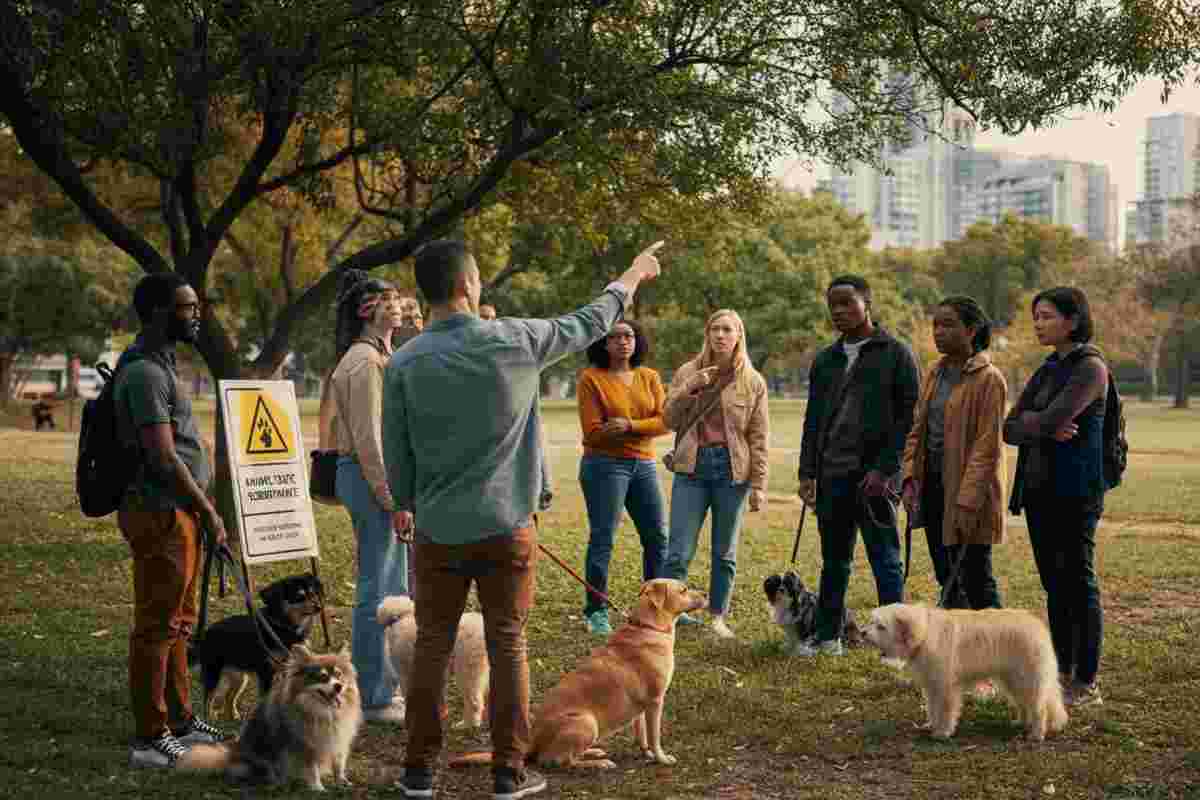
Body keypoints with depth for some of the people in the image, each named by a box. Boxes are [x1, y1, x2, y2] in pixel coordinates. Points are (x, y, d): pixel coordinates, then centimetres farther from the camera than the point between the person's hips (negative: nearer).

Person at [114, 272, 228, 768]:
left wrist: (201, 508, 18)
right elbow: (162, 458, -21)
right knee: (158, 626, -4)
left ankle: (179, 721, 27)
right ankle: (151, 740, 2)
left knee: (177, 623, 17)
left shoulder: (158, 364, 16)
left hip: (178, 511, 11)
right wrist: (209, 512, -15)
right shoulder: (145, 374, -17)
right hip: (161, 513, -11)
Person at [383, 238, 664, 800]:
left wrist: (403, 503, 22)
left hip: (439, 528, 1)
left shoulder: (404, 363, -5)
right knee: (507, 646, 7)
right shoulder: (513, 341, -7)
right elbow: (587, 324, 8)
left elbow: (396, 450, 3)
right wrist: (632, 277, 25)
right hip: (506, 526, -1)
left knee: (432, 647, 9)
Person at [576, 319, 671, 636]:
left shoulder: (649, 377, 8)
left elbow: (664, 421, -3)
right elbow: (594, 432, -13)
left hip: (645, 465, 5)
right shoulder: (590, 378, -7)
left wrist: (629, 425, -20)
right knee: (602, 538, -4)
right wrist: (643, 428, -11)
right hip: (605, 465, -5)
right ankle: (596, 612, 4)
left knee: (658, 537, 10)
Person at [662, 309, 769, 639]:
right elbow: (670, 420, 4)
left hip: (732, 469, 0)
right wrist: (689, 388, -11)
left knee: (725, 552, 8)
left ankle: (718, 616, 17)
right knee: (679, 551, -4)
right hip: (692, 467, 0)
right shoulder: (688, 372, 7)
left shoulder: (752, 382, 4)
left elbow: (759, 437, 2)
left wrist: (758, 485, -4)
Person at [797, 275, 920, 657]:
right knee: (833, 561, 13)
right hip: (832, 476, 6)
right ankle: (828, 636, 21)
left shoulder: (895, 354, -3)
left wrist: (884, 468, -16)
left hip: (874, 477, -6)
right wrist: (807, 472, 9)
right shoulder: (825, 360, 14)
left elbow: (909, 416, -8)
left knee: (885, 562, -1)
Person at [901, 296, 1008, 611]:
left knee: (976, 580, -4)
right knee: (947, 581, 13)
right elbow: (917, 430, 15)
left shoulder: (989, 379, -10)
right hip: (933, 486, 8)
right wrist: (910, 477, 1)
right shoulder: (935, 375, 13)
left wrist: (968, 502, -20)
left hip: (969, 493, -7)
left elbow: (987, 446, -15)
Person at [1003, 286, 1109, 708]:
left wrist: (1029, 421, -1)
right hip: (1038, 487, 8)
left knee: (1079, 581, -3)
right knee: (1054, 583, 12)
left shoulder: (1091, 367, -10)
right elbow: (1010, 429, 6)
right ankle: (1062, 672, 20)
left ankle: (1087, 684, 3)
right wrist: (1044, 428, -12)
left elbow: (1053, 419, -21)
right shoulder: (1047, 371, 14)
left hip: (1075, 491, -8)